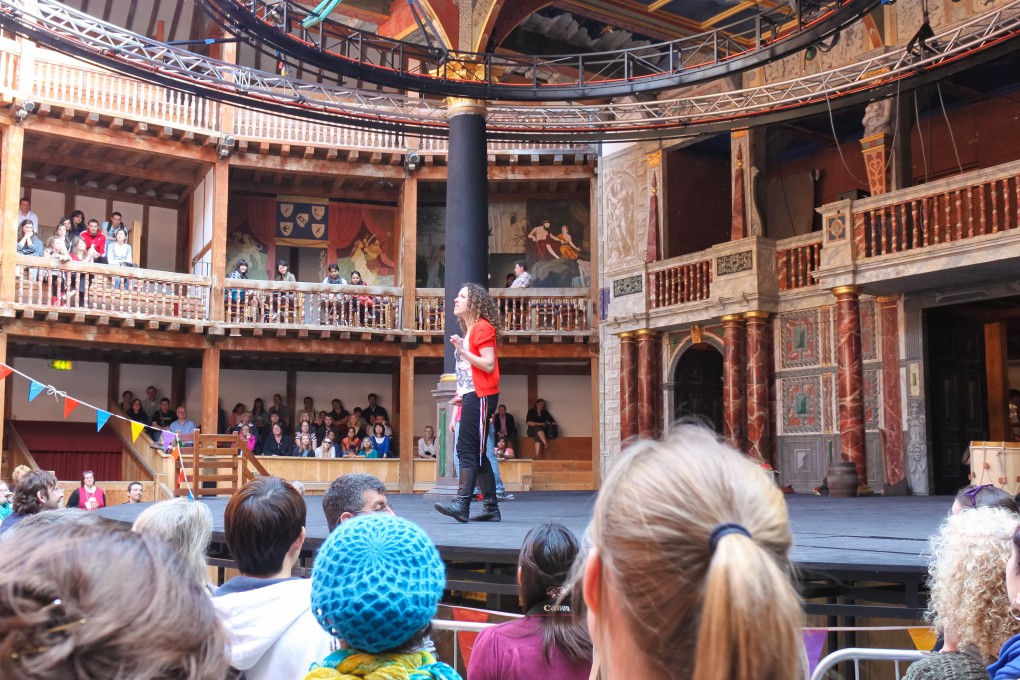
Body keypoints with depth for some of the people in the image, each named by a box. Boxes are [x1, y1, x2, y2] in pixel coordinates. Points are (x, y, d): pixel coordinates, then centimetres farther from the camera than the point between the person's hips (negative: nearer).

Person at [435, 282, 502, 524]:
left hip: (480, 396, -10)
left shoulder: (482, 327, -8)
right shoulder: (470, 330, 23)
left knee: (466, 450, -15)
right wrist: (461, 395, 19)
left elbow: (489, 365, -17)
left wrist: (462, 351, -19)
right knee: (476, 453, 9)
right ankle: (491, 508, 12)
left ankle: (462, 503, -19)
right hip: (472, 396, 10)